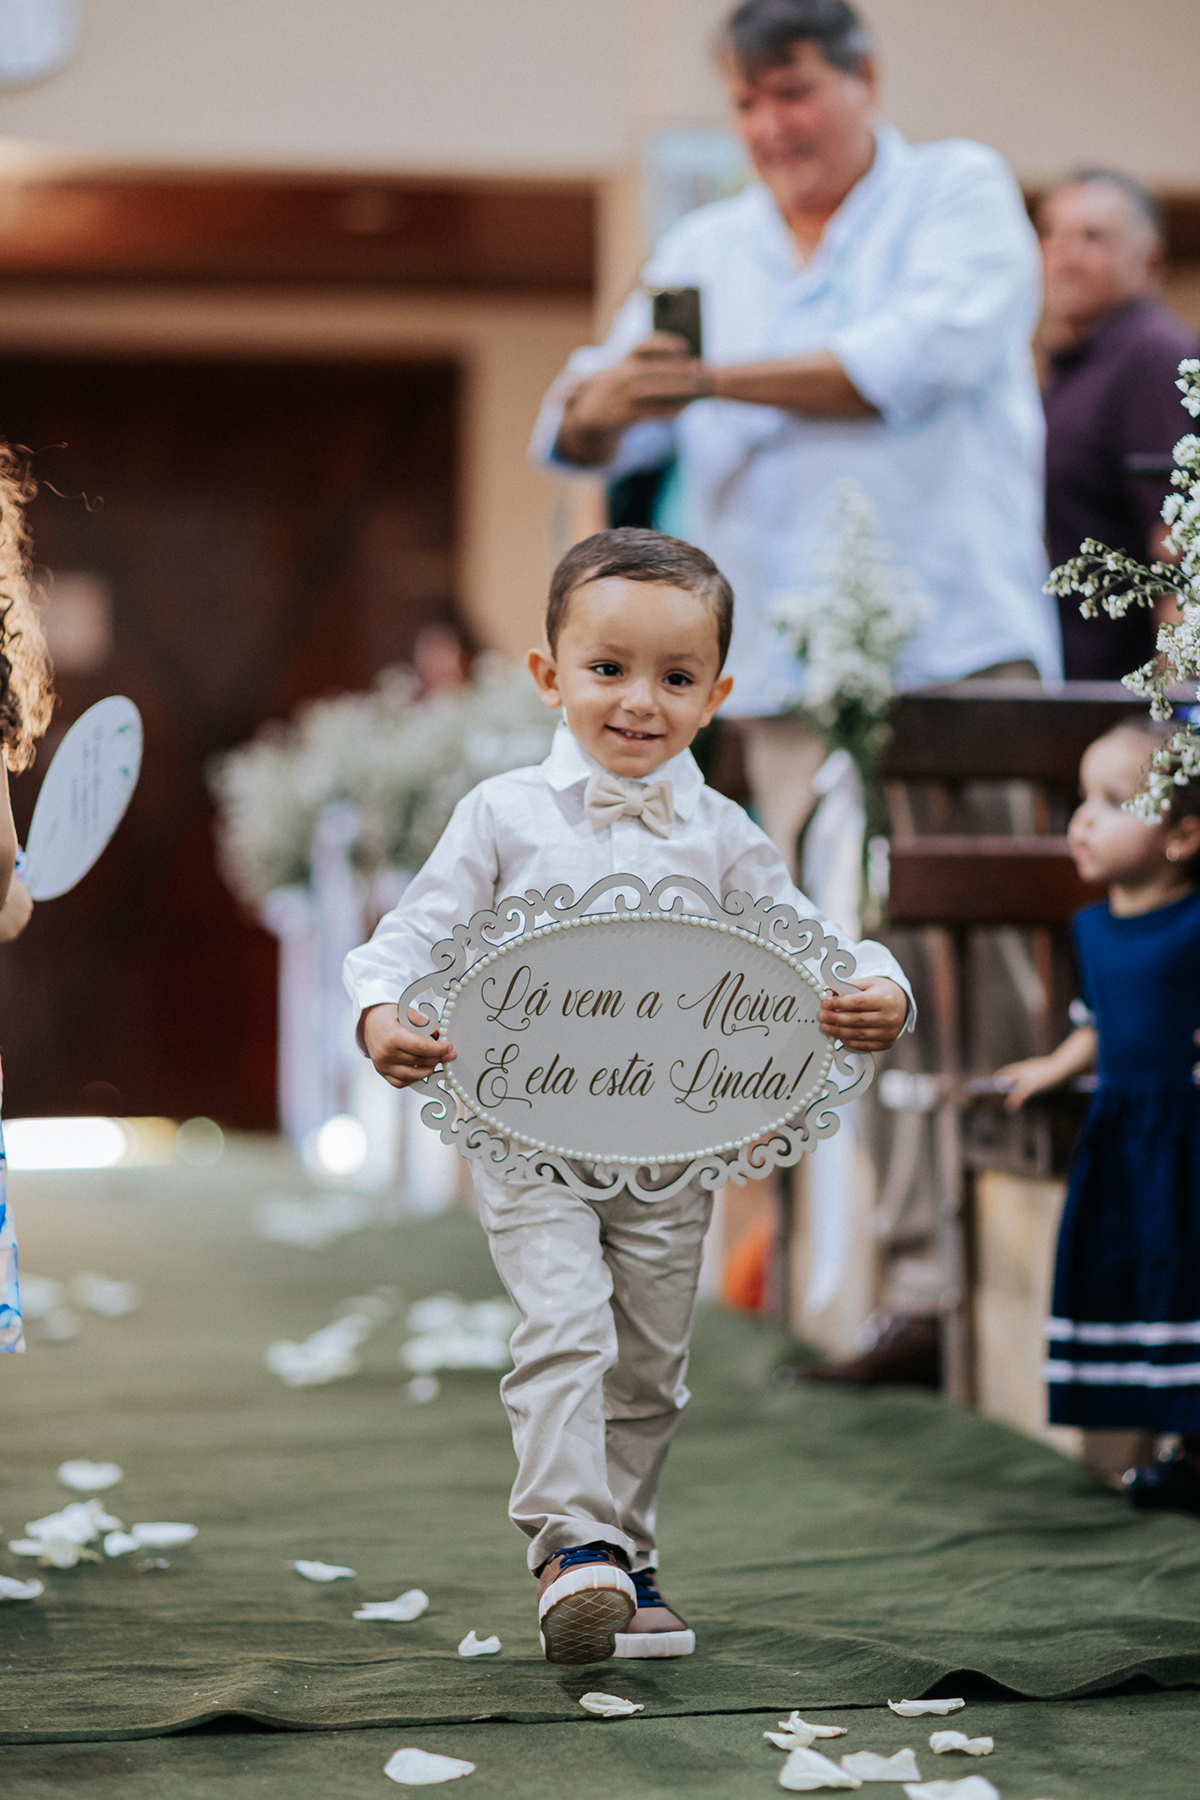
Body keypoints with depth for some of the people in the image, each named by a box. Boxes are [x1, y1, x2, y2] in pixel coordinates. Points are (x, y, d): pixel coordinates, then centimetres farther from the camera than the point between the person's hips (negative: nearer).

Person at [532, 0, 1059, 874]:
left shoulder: (960, 188, 7)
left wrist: (714, 380, -14)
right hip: (785, 687, 4)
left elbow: (923, 358, -13)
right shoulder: (704, 249, 19)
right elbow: (585, 440, 13)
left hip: (954, 660, -4)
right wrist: (599, 407, -13)